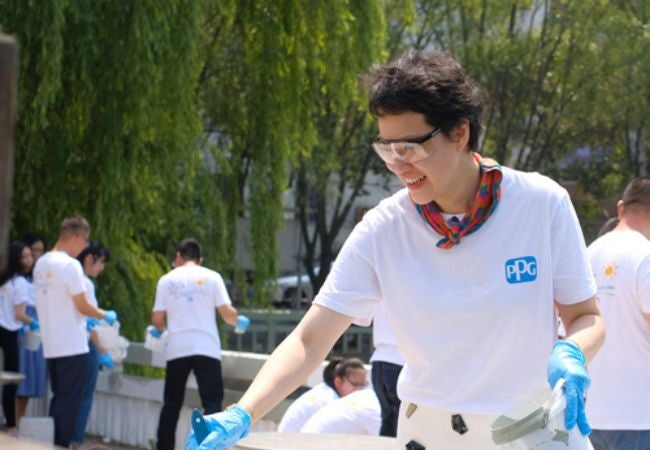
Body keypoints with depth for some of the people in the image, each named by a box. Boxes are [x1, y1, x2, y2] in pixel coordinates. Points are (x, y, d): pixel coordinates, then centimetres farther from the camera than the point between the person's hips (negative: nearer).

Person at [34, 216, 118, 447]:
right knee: (69, 403, -3)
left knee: (58, 400, 14)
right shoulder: (70, 265, -15)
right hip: (72, 347, -8)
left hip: (51, 346, 8)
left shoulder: (41, 264, 10)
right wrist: (105, 315, 5)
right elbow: (83, 306, -13)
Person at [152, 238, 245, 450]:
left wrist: (158, 330, 29)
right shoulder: (211, 277, 4)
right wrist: (238, 321, 20)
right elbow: (227, 313, -2)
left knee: (171, 405, 11)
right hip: (206, 348, -2)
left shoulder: (167, 280, 8)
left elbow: (158, 320, 7)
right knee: (212, 403, -3)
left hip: (177, 350, 2)